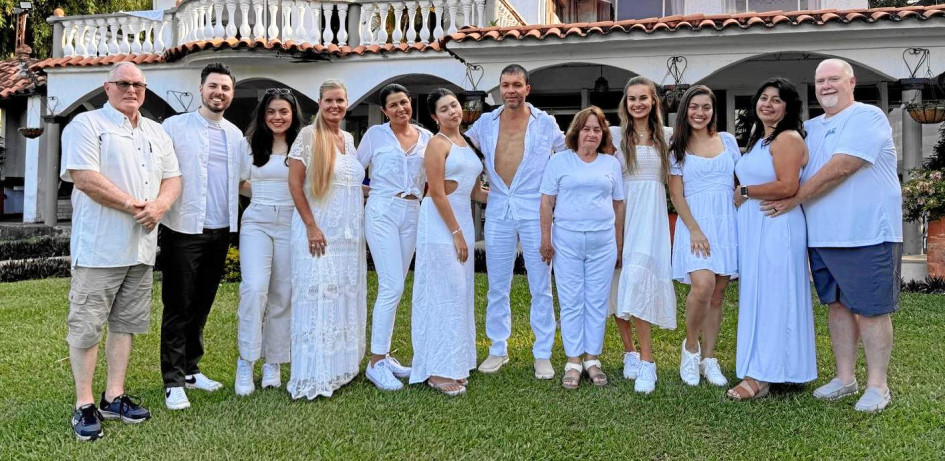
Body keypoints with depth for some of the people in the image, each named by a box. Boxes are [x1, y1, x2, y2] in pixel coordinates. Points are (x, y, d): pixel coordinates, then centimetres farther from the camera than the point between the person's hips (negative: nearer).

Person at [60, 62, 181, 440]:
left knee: (126, 323, 11)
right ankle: (84, 404, 9)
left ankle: (114, 396, 21)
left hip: (142, 248, 6)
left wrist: (159, 206, -7)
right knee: (86, 326, 0)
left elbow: (172, 178, 14)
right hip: (99, 248, -6)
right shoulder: (87, 125, -4)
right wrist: (133, 206, -15)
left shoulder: (157, 133, 17)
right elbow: (84, 178, -15)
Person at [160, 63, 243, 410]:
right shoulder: (175, 126, -2)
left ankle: (190, 369, 25)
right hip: (184, 230, -5)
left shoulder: (235, 135, 13)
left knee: (202, 305, 13)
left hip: (220, 231, 5)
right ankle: (173, 382, 6)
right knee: (178, 307, -1)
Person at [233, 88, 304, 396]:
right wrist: (266, 193, 8)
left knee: (283, 295, 3)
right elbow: (241, 182, 16)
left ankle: (273, 364, 15)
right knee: (254, 287, -16)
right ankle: (245, 363, -7)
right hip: (257, 223, 0)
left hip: (291, 226, 0)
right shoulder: (251, 144, 8)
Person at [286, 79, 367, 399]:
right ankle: (313, 378, 2)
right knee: (318, 298, -5)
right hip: (318, 231, -6)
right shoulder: (309, 136, -6)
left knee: (345, 299, 11)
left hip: (349, 234, 7)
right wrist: (311, 226, -16)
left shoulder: (349, 139, 12)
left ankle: (341, 366, 23)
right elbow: (294, 182, -12)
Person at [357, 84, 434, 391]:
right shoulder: (375, 135, 1)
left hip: (412, 214, 4)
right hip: (382, 212, -4)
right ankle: (376, 363, -6)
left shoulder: (426, 137, 10)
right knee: (392, 287, -12)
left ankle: (383, 353, 18)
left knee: (394, 287, 9)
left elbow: (432, 178, 15)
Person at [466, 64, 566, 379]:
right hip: (498, 211, 2)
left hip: (535, 211, -2)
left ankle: (542, 354, 11)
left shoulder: (546, 124, 1)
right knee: (497, 286, 8)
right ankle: (498, 350, 21)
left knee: (540, 286, 2)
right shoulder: (485, 123, 6)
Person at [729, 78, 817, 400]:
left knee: (770, 297, -5)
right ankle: (761, 369, 18)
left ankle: (760, 376, 0)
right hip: (753, 227, 10)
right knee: (756, 297, 11)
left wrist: (744, 192, -11)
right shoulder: (759, 139, 18)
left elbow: (787, 187, -22)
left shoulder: (788, 138, -11)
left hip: (776, 227, -9)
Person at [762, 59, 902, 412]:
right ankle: (845, 378, 24)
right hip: (822, 236, 7)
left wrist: (792, 200, -13)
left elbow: (839, 169, -18)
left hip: (867, 233, -7)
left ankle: (877, 384, 11)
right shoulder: (810, 128, 16)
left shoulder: (868, 117, -8)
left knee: (870, 310, 0)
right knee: (838, 305, 13)